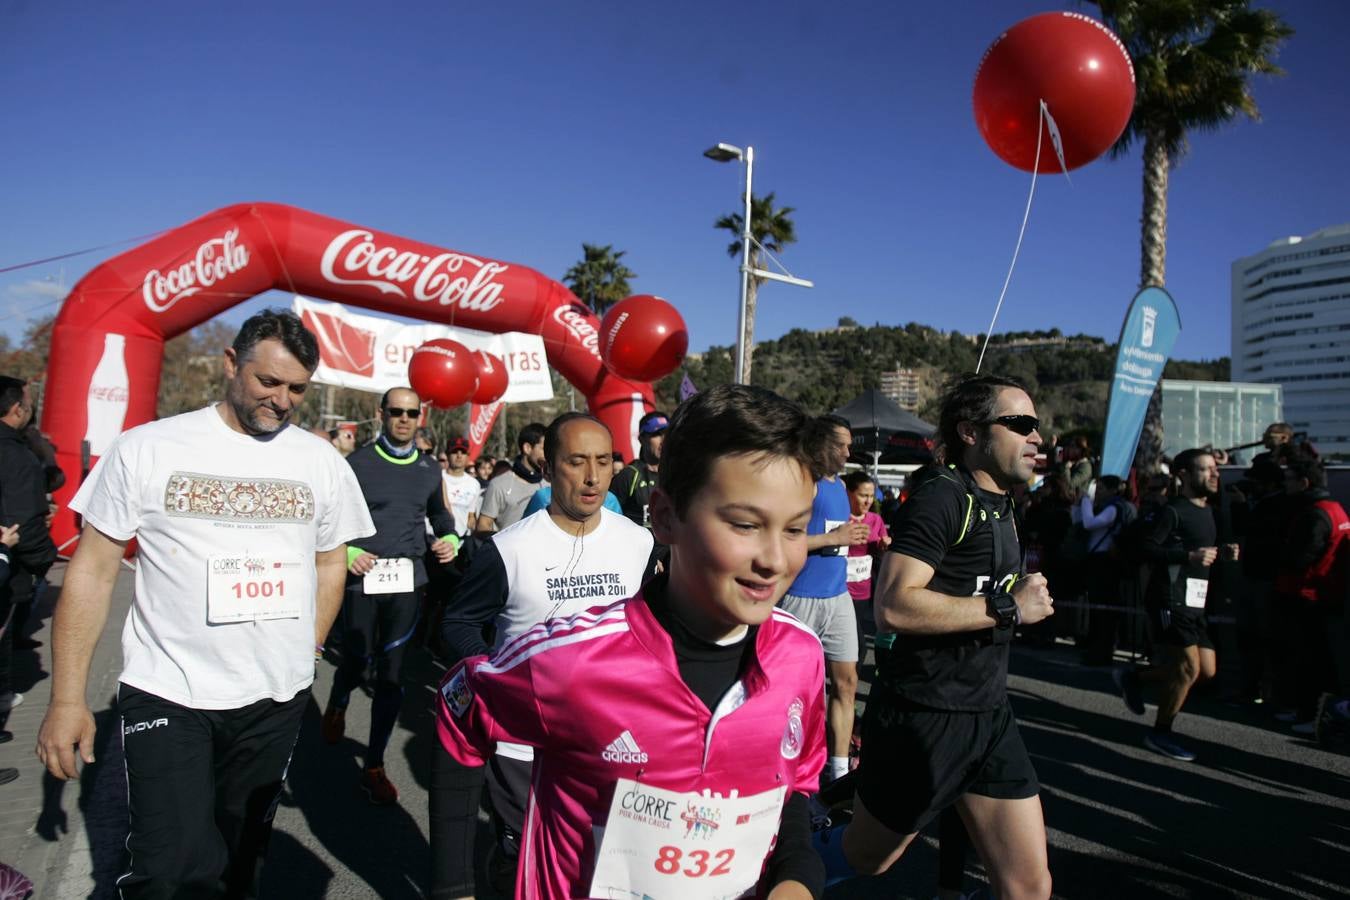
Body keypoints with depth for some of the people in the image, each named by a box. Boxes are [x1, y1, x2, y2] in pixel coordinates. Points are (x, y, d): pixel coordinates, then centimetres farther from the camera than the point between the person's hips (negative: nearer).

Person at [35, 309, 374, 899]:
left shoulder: (324, 464, 1)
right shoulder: (147, 449, -6)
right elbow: (93, 571, -3)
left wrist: (301, 658, 8)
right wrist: (66, 698, -5)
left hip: (276, 703, 3)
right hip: (166, 695, -2)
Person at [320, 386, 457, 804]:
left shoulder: (429, 469, 10)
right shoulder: (358, 463, -2)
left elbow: (439, 515, 25)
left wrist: (450, 540, 6)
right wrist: (345, 551, -15)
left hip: (408, 580, 3)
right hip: (363, 578, -2)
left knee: (392, 674, 3)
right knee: (356, 663, 6)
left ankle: (374, 766, 15)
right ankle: (336, 707, 44)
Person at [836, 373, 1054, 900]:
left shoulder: (1000, 504, 12)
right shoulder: (942, 497, -17)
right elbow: (893, 605, -29)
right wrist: (1007, 608, -23)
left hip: (989, 715, 8)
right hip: (923, 715, -8)